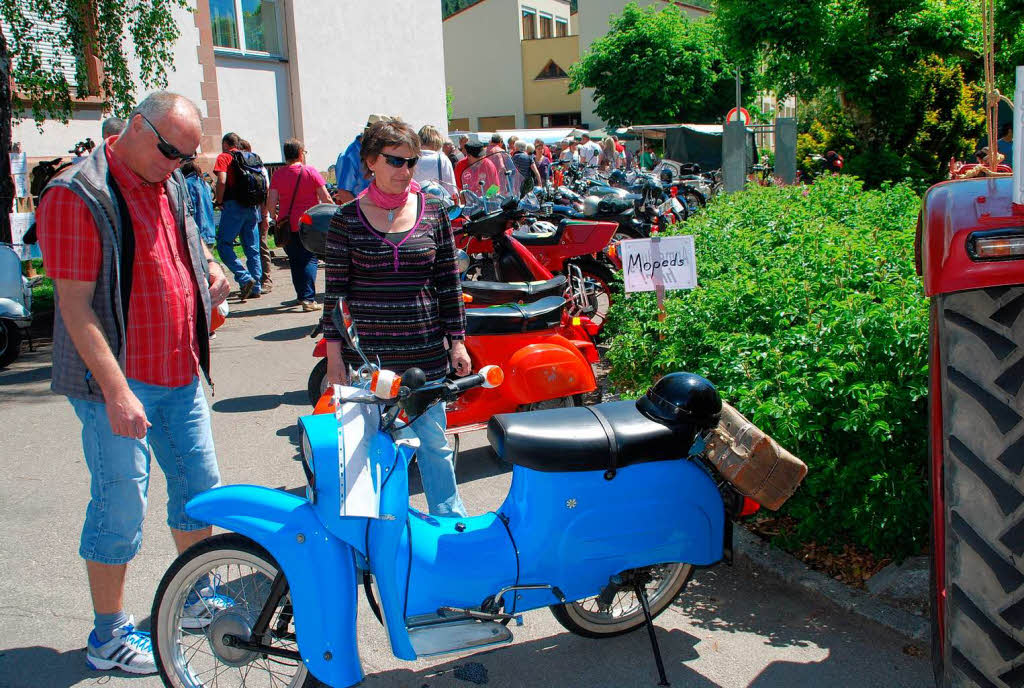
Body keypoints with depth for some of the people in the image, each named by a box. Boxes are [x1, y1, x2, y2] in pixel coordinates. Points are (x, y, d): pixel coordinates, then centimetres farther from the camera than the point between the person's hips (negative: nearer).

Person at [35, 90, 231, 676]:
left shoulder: (170, 184, 9)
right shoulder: (77, 195, -14)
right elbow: (75, 304, -19)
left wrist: (211, 266, 4)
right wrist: (116, 391, -24)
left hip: (181, 373, 8)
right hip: (119, 382, -8)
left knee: (199, 484, 16)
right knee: (122, 508, 1)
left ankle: (196, 598, 36)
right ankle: (109, 635, 18)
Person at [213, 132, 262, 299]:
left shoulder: (224, 157, 0)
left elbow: (222, 181, -15)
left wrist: (219, 201, -3)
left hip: (234, 205, -6)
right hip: (252, 207, 6)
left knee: (224, 244, -1)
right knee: (252, 248, 8)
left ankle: (245, 279, -15)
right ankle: (255, 287, 8)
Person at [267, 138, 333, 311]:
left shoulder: (278, 175, 1)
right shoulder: (310, 172, -6)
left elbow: (271, 203, -2)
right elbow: (325, 199, -8)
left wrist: (276, 219, 15)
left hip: (287, 224, 3)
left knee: (295, 260, 16)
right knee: (310, 259, -1)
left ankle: (301, 295, 24)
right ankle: (308, 298, -15)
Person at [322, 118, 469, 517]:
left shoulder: (433, 212, 3)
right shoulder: (347, 219, -1)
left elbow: (449, 282, 6)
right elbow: (335, 289, 1)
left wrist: (456, 341, 4)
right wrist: (334, 353, -2)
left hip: (426, 353, 1)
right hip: (367, 354, -1)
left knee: (433, 444, 9)